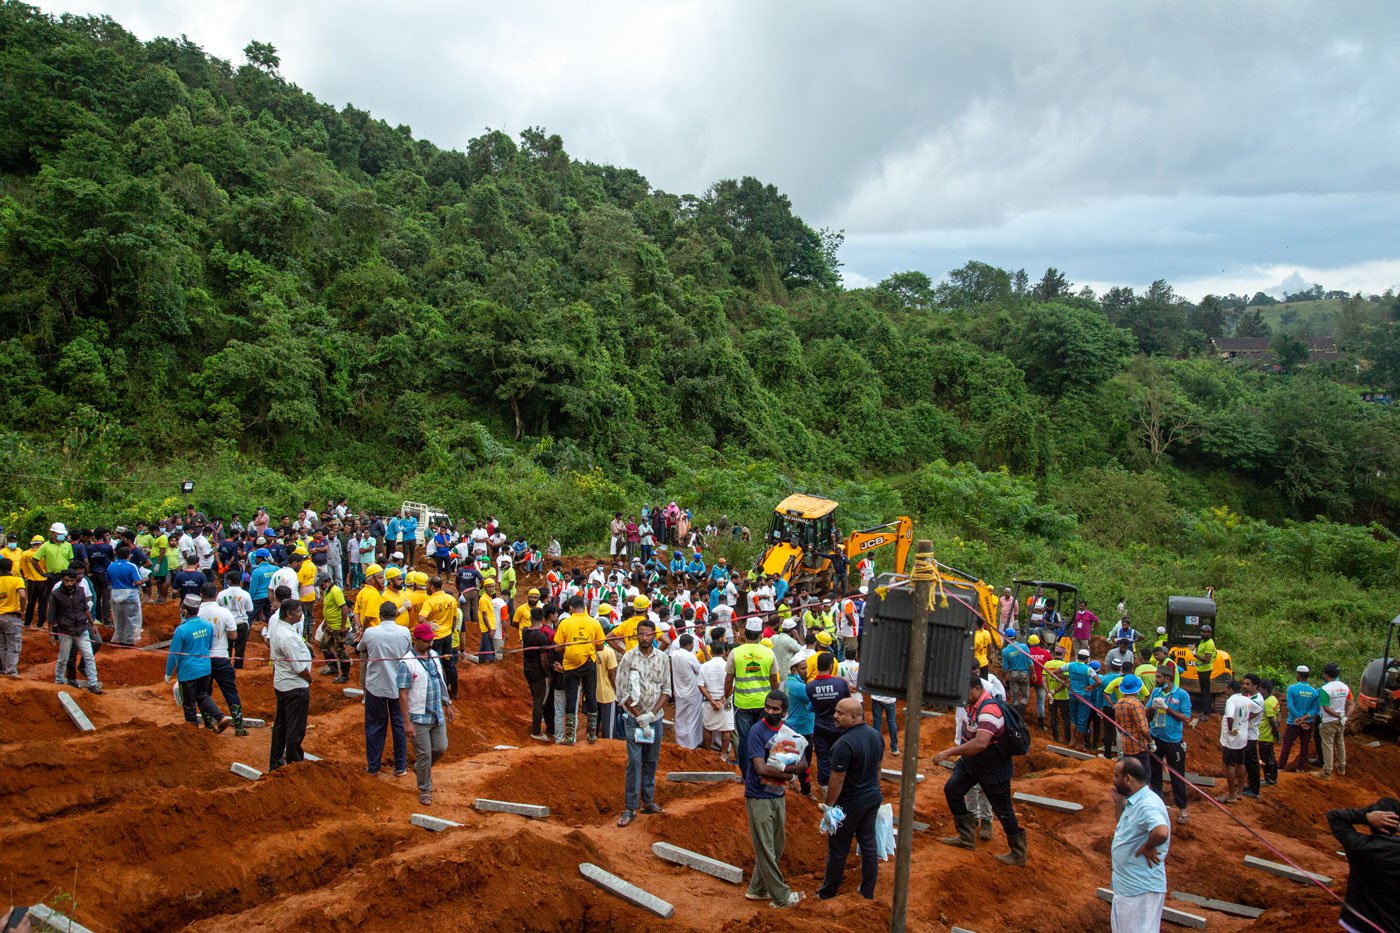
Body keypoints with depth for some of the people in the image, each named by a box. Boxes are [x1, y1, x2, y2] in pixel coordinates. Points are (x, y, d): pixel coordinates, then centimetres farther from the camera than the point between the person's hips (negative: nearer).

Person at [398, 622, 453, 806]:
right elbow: (402, 694, -17)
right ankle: (425, 790, 19)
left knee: (441, 748, 13)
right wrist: (407, 722, -19)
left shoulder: (434, 656, 5)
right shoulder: (407, 663, -17)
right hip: (419, 717, -6)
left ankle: (420, 769, 40)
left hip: (437, 714, 7)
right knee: (424, 754, 1)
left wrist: (447, 704, 16)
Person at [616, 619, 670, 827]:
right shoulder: (628, 658, -5)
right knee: (634, 761, -7)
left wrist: (652, 714, -9)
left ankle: (648, 801, 21)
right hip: (633, 718, -3)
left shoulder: (662, 658, 3)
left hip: (655, 718, 3)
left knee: (652, 761, 10)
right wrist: (640, 717, -10)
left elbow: (666, 690, 4)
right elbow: (623, 693, -6)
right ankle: (630, 807, -3)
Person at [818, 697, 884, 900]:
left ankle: (828, 892, 26)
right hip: (873, 799, 7)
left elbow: (837, 780, -24)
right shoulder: (875, 735, -3)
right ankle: (868, 892, 30)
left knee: (838, 849, 10)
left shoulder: (845, 744, -29)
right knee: (869, 844, 18)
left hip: (850, 805, -7)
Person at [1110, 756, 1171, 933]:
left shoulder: (1148, 805, -26)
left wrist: (1148, 847, -25)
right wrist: (1119, 802, 7)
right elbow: (1126, 826, 22)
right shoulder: (1133, 802, 6)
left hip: (1141, 890, -10)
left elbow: (1161, 832, -44)